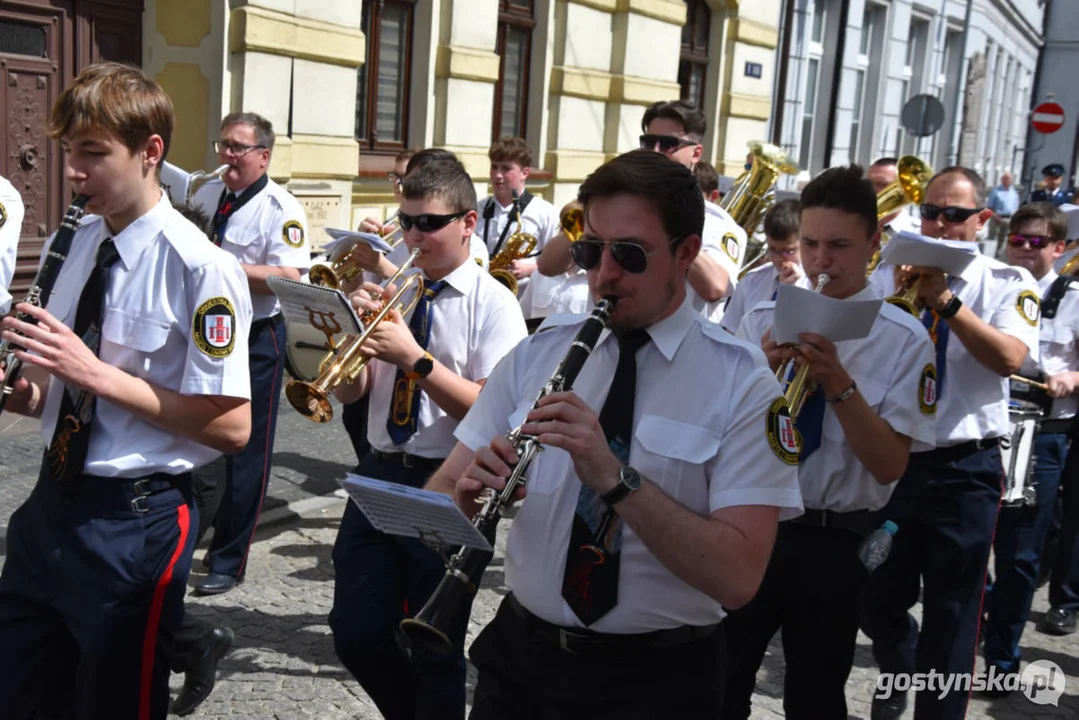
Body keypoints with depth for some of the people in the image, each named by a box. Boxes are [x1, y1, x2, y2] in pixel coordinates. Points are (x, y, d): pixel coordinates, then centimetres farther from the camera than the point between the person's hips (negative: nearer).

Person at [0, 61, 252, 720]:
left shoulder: (201, 268, -18)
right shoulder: (82, 241, 5)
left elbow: (232, 427, -21)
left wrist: (97, 374, -24)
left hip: (133, 523, -7)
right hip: (53, 501, 7)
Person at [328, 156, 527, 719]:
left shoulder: (494, 304, -8)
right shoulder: (391, 289, 7)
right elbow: (350, 393, 7)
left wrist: (414, 358, -23)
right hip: (379, 473, 5)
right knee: (356, 634, 10)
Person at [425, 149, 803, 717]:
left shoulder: (742, 383, -11)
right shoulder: (537, 352, -1)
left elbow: (737, 577, -20)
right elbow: (436, 497, 0)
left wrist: (614, 477, -31)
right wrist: (469, 495, -22)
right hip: (519, 654, 3)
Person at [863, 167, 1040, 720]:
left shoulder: (1008, 283, -2)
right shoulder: (889, 275, 4)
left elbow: (1009, 358, -20)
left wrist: (944, 300, -27)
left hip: (964, 470, -2)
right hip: (890, 462, 3)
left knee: (951, 615, 6)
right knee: (878, 602, 16)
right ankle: (900, 675, 46)